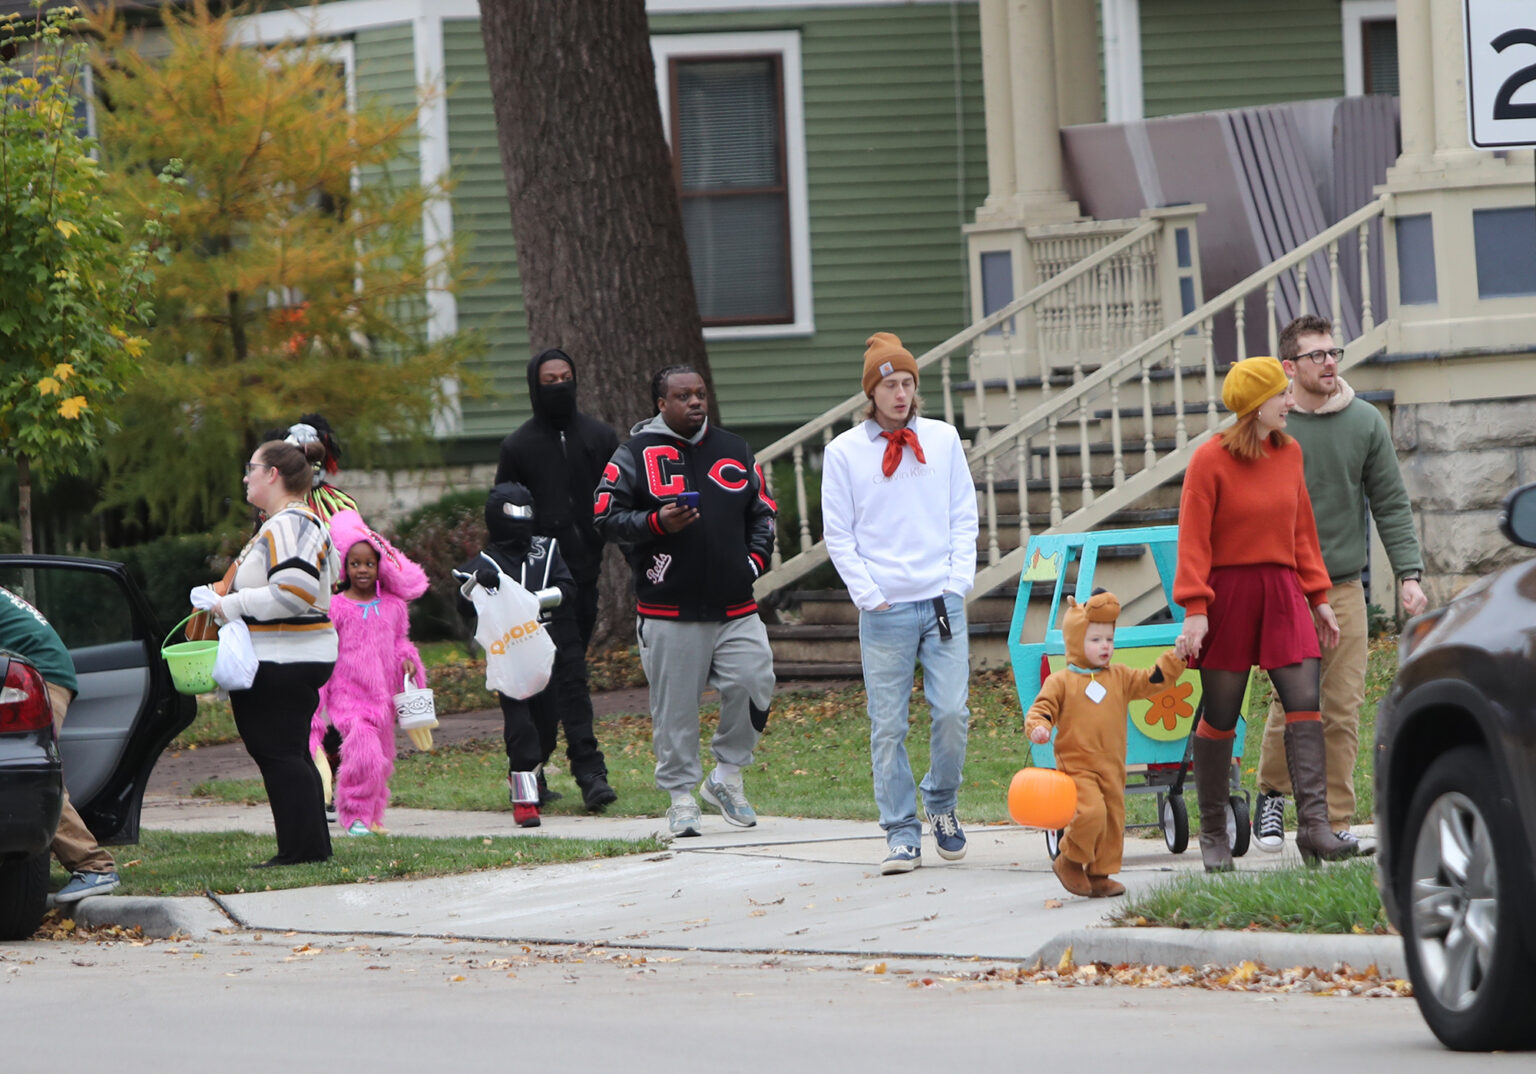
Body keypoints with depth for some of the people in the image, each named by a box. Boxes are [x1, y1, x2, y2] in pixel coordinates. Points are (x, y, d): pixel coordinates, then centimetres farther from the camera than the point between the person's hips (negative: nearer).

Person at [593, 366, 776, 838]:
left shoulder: (734, 450, 15)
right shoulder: (635, 454, 1)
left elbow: (762, 512, 22)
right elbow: (606, 518, -2)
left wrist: (754, 559, 6)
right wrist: (656, 523, -18)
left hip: (735, 607, 3)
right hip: (668, 612, -3)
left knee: (753, 683, -9)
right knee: (674, 707, 0)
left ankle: (727, 774, 11)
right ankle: (681, 796, 12)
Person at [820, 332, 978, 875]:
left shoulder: (943, 439, 8)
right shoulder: (844, 452, 1)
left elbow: (964, 516, 12)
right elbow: (838, 534, 3)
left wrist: (958, 580, 1)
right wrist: (869, 594, -5)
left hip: (942, 602, 2)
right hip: (884, 610, -1)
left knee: (952, 713, -5)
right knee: (888, 727, -2)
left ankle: (942, 805, 19)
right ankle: (901, 832, 4)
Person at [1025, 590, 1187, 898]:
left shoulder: (1119, 677, 12)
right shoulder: (1061, 682, -1)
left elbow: (1153, 681, 13)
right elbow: (1041, 708, -5)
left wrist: (1175, 656, 2)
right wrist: (1038, 728, -26)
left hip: (1112, 767, 6)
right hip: (1076, 766, -6)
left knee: (1113, 819, 8)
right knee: (1091, 812, -23)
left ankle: (1100, 875, 19)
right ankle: (1070, 861, -2)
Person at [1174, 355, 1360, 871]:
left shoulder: (1289, 453, 9)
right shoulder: (1210, 460, -8)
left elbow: (1302, 529, 15)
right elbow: (1193, 539, -10)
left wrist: (1318, 598, 13)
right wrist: (1195, 609, -16)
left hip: (1281, 593, 5)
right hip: (1227, 593, -5)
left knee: (1304, 702, -9)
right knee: (1220, 717, 1)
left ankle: (1314, 824, -13)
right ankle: (1213, 833, 13)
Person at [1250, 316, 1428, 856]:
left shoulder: (1366, 423, 5)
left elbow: (1391, 504, 7)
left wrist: (1408, 574, -3)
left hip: (1345, 588, 2)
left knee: (1343, 710, 0)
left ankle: (1336, 823, 6)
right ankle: (1272, 795, 19)